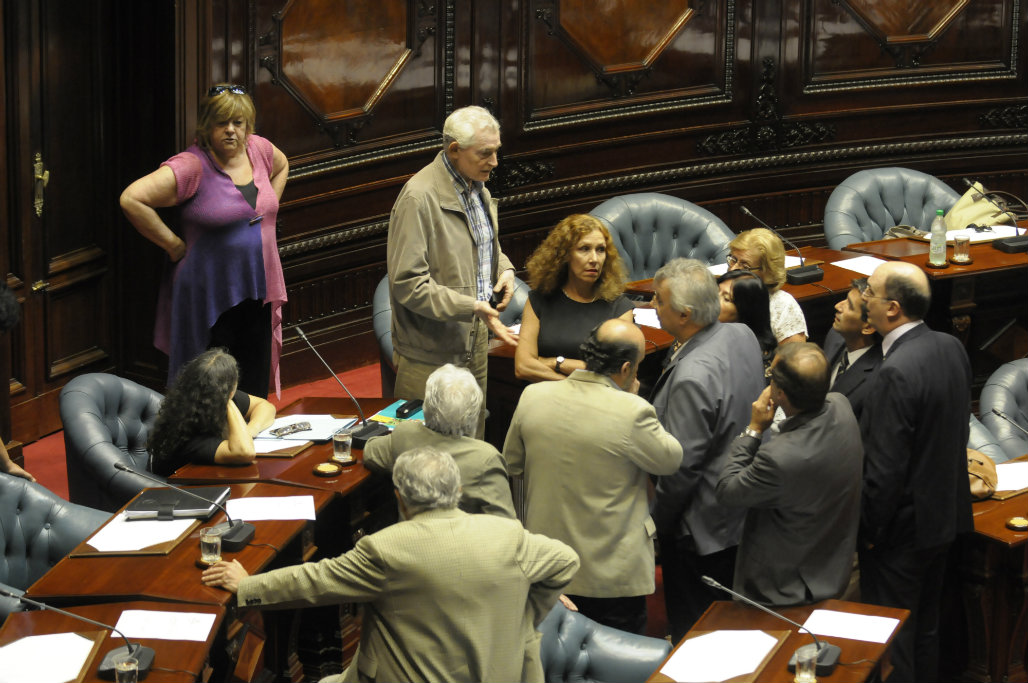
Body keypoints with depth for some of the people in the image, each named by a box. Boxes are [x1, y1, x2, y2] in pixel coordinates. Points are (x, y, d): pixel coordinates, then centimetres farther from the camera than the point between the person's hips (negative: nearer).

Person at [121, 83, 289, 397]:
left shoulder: (258, 149, 4)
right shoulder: (192, 166, -17)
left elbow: (281, 166, 29)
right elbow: (131, 199, -23)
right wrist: (174, 245, -16)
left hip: (259, 293, 6)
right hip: (210, 298, -6)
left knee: (255, 387, 11)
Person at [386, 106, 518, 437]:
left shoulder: (478, 189, 10)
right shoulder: (419, 197, -19)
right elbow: (407, 283, -23)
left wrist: (504, 269, 5)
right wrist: (471, 306, -27)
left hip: (475, 345, 9)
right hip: (431, 356, -9)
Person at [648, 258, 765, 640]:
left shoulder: (692, 377, -31)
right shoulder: (743, 337, -5)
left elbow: (681, 466, -24)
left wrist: (657, 521, -10)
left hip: (701, 529, -9)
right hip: (745, 511, 9)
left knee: (691, 630, 8)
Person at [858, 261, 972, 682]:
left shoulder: (896, 372, -28)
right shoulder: (952, 348, -1)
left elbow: (886, 468, -25)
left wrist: (868, 532, -13)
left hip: (902, 528, -9)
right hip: (946, 516, 9)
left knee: (889, 638, 5)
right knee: (926, 628, 23)